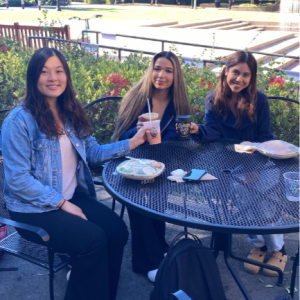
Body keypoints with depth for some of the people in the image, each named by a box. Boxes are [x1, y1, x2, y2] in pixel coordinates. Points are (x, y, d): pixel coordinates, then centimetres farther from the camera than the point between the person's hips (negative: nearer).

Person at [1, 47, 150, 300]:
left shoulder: (71, 113, 7)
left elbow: (93, 152, 8)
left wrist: (132, 142, -3)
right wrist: (63, 204, -17)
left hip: (73, 197, 6)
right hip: (33, 208, -6)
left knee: (118, 230, -14)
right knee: (94, 239, -25)